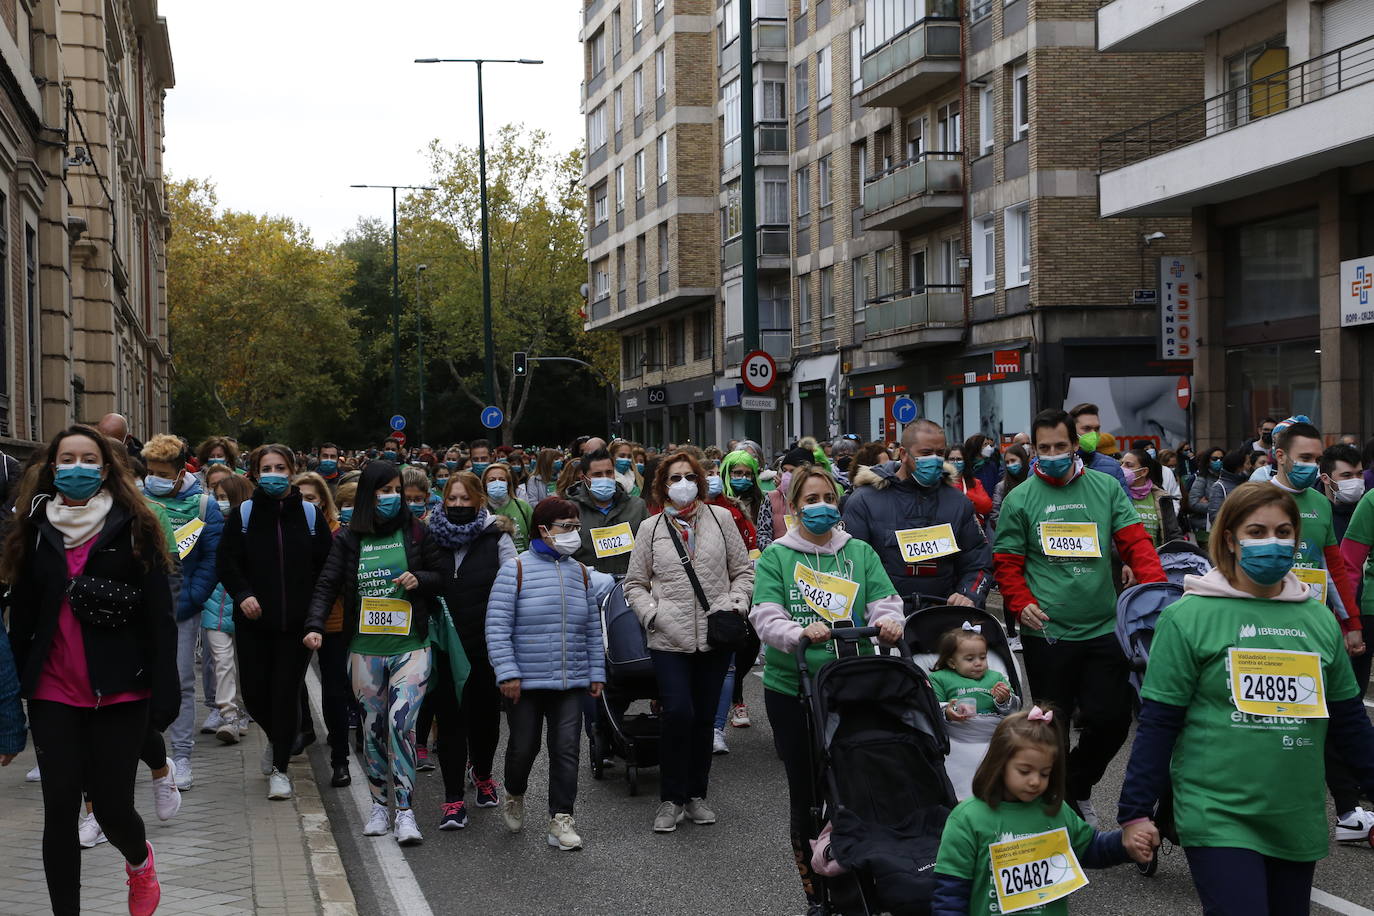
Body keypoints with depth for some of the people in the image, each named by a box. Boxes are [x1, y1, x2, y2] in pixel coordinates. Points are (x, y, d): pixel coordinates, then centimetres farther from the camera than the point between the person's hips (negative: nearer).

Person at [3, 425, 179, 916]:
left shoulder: (133, 528, -1)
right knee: (59, 810, 0)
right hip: (54, 693, 2)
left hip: (120, 691, -2)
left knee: (111, 805, 0)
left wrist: (165, 690, -10)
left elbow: (159, 616, -4)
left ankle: (139, 860, 35)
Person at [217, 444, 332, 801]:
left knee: (287, 692, -1)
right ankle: (276, 737, 34)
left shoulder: (310, 515, 3)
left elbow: (326, 566, 6)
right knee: (254, 692, 2)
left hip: (297, 623, -1)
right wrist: (243, 594, -14)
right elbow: (227, 562, 2)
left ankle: (280, 767, 12)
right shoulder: (244, 514, 2)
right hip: (253, 623, 1)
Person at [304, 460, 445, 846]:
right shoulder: (348, 539, 6)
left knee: (401, 723, -14)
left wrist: (419, 580, -9)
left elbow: (442, 576, 12)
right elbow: (327, 586, 2)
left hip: (410, 647, -2)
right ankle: (380, 804, 21)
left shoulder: (415, 532, 5)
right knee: (373, 727, 8)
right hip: (365, 651, 2)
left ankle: (405, 812, -10)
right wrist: (315, 626, -12)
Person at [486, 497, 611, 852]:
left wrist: (597, 673, 12)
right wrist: (507, 673, -15)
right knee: (524, 746, 6)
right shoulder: (516, 569, -6)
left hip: (571, 681, 4)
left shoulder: (581, 573, 10)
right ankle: (514, 796, 35)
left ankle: (561, 819, 4)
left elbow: (593, 629, 16)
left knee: (566, 749, -2)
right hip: (526, 681, -4)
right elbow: (497, 625, -9)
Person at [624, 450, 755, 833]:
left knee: (704, 717, 8)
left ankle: (696, 795, 22)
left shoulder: (720, 519, 6)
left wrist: (735, 604, -5)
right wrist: (651, 613, -5)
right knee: (677, 713, -13)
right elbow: (634, 583, 10)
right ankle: (671, 799, 1)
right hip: (670, 639, -2)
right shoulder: (650, 528, 6)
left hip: (715, 637, 2)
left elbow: (743, 570, 10)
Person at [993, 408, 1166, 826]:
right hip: (1047, 633, -2)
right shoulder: (1020, 500, 1)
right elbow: (1007, 563, 3)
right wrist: (1022, 604, -14)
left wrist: (1156, 584, -16)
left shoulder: (1107, 489, 6)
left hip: (1103, 630, 2)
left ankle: (1077, 786, 29)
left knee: (1112, 719, 3)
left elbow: (1134, 541, 0)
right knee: (1052, 727, 6)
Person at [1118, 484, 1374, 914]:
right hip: (1219, 819, -5)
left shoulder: (1319, 619, 8)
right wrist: (1136, 811, -7)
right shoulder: (1189, 616, -5)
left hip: (1299, 824, 5)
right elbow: (1158, 722, -5)